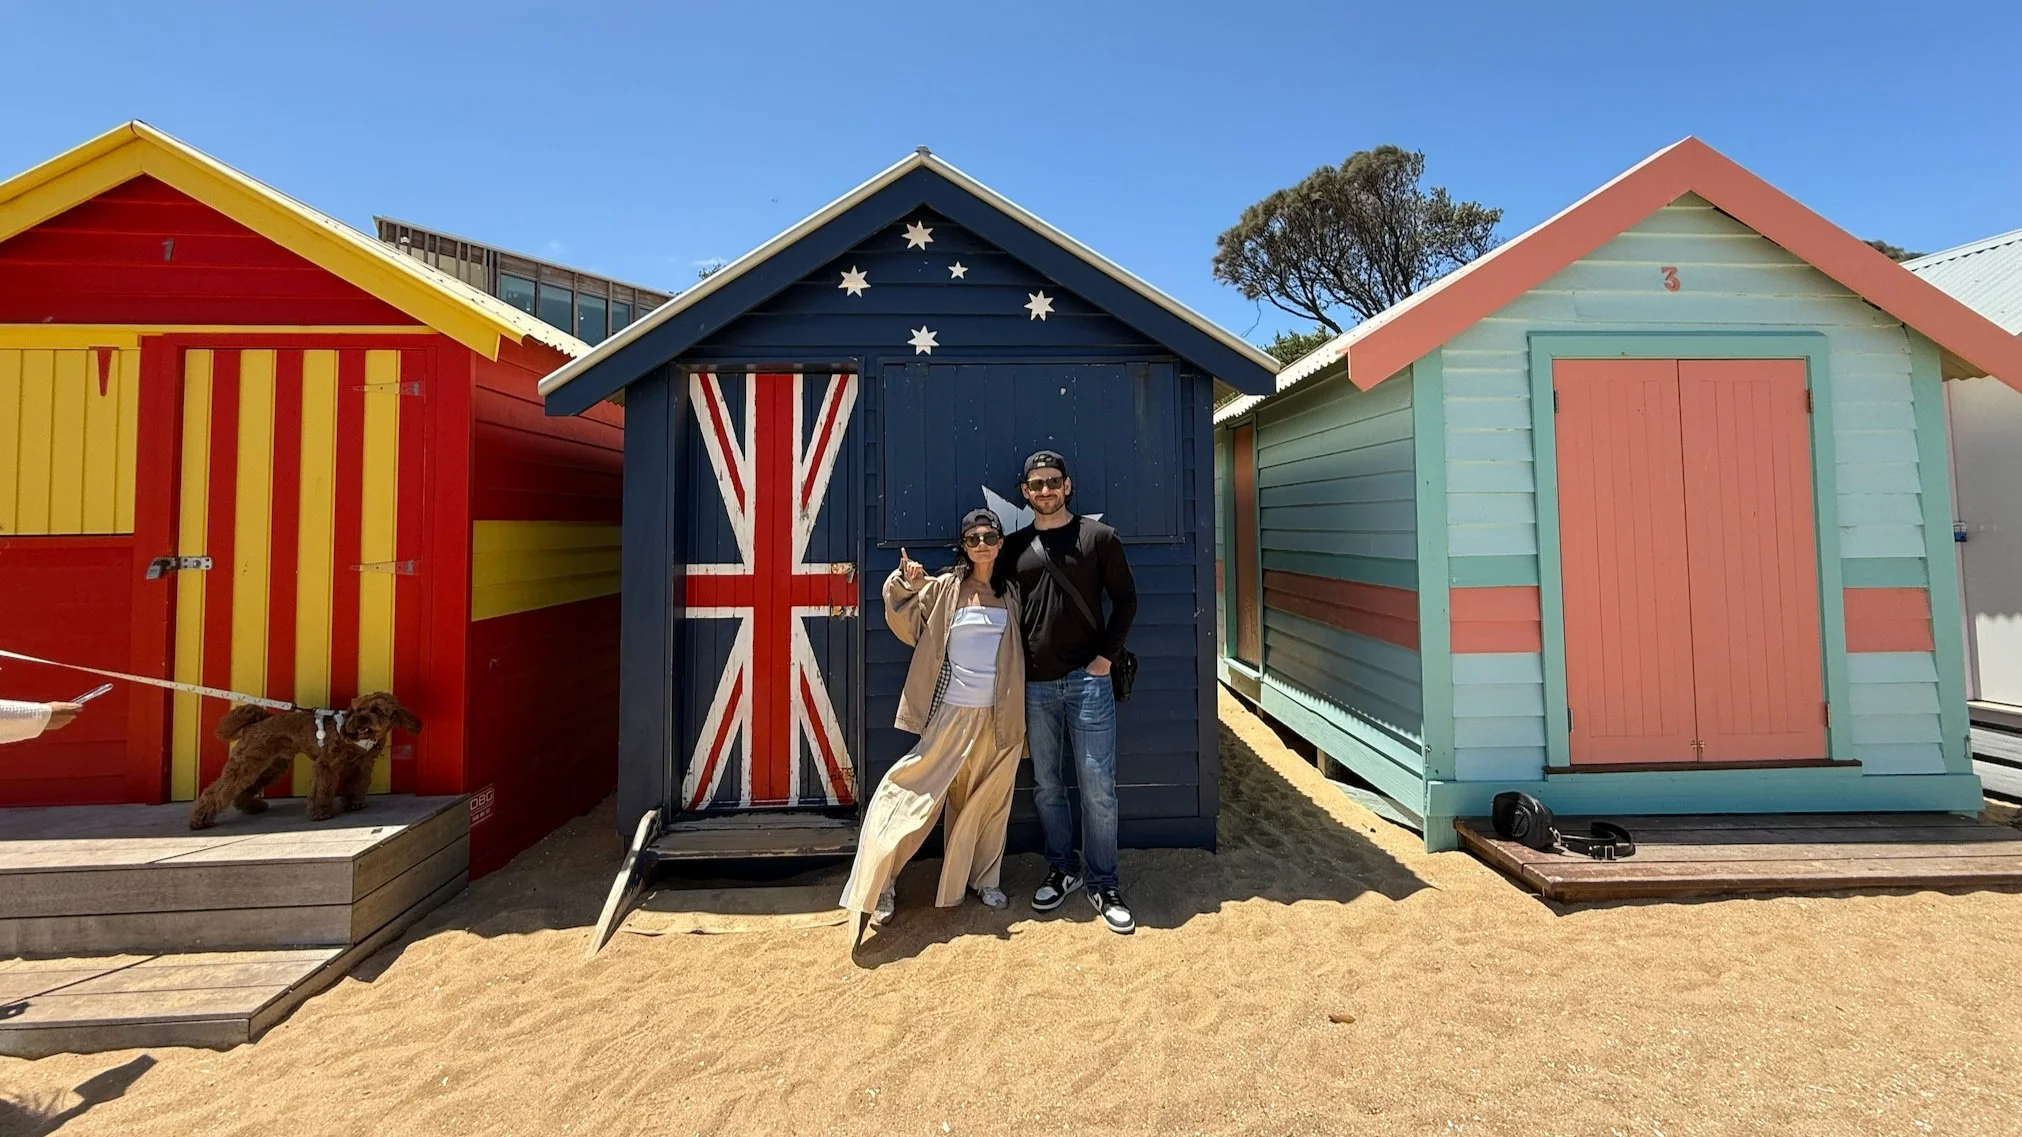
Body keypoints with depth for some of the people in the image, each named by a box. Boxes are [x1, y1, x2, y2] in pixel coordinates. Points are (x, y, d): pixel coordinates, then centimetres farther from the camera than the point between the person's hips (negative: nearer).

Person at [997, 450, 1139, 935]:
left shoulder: (1099, 537, 1)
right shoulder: (1014, 547, 8)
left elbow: (1126, 599, 3)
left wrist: (1106, 655, -6)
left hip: (1087, 680, -3)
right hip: (1035, 686, 3)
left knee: (1098, 788, 1)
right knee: (1047, 787, 12)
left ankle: (1103, 884, 17)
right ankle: (1063, 870, 30)